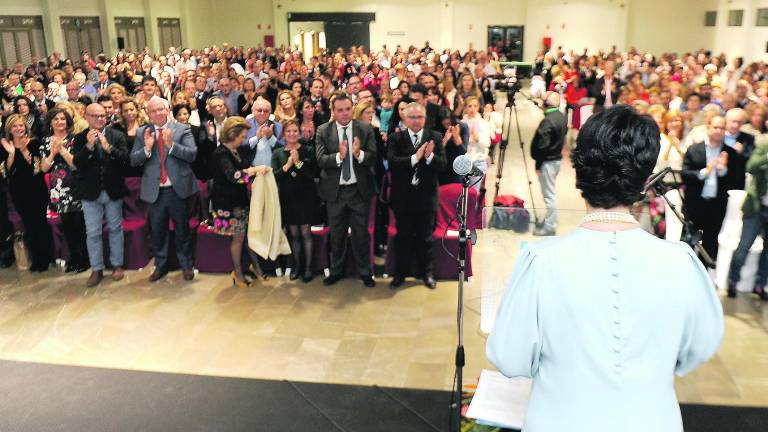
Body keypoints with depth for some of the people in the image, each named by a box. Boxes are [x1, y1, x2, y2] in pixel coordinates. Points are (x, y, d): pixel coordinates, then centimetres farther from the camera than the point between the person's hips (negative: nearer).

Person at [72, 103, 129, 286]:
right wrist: (89, 146, -23)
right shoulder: (80, 139, 0)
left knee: (115, 229, 11)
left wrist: (108, 148, -26)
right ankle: (96, 269, 16)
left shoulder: (117, 136, -1)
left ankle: (117, 264, 25)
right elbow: (77, 163, -11)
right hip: (91, 192, 0)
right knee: (93, 233, 4)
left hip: (113, 190, 0)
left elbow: (125, 158, -12)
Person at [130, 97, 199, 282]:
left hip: (178, 189, -2)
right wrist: (147, 148, -16)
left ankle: (186, 265, 26)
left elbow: (192, 154, -11)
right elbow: (133, 160, 0)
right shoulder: (142, 133, 5)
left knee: (182, 229, 10)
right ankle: (160, 265, 29)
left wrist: (171, 145, -23)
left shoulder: (182, 129, -1)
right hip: (154, 190, 2)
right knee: (157, 231, 13)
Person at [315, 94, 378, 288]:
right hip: (335, 191, 1)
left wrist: (359, 154, -31)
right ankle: (336, 270, 32)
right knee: (336, 234, 15)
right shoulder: (323, 131, -4)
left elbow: (373, 157, -12)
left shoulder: (365, 129, -4)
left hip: (360, 190, -1)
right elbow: (320, 160, -14)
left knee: (361, 233, 9)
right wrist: (339, 156, -31)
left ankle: (365, 272, 24)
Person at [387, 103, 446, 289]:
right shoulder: (396, 139, -3)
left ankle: (426, 272, 28)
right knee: (403, 237, 11)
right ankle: (401, 272, 25)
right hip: (403, 196, 0)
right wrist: (415, 158, -28)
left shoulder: (435, 138, 0)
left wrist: (430, 156, -27)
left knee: (426, 237, 12)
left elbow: (442, 165, -8)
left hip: (426, 196, 1)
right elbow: (392, 163, -17)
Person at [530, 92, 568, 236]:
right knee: (550, 193, 19)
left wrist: (538, 164, -15)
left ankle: (550, 227, 4)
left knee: (549, 195, -2)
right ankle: (549, 220, 29)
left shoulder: (547, 121, -23)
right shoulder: (563, 117, 5)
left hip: (548, 162, -9)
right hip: (558, 159, 9)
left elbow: (542, 146, -22)